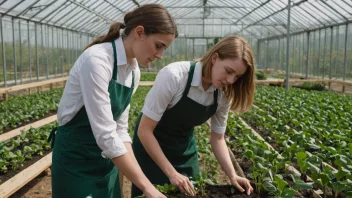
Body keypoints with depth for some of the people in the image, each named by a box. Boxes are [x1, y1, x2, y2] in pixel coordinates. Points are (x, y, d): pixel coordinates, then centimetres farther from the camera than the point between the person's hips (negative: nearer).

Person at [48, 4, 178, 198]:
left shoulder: (134, 71, -1)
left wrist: (138, 178, -6)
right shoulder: (97, 59, -26)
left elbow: (119, 129, 3)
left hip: (105, 158, 7)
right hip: (76, 158, -7)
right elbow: (106, 135, -29)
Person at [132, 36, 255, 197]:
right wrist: (171, 173, -26)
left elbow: (217, 138, -1)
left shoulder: (223, 94, -14)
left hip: (185, 148, 5)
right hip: (150, 144, -4)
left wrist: (232, 175, -13)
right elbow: (144, 130, -26)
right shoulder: (174, 76, -31)